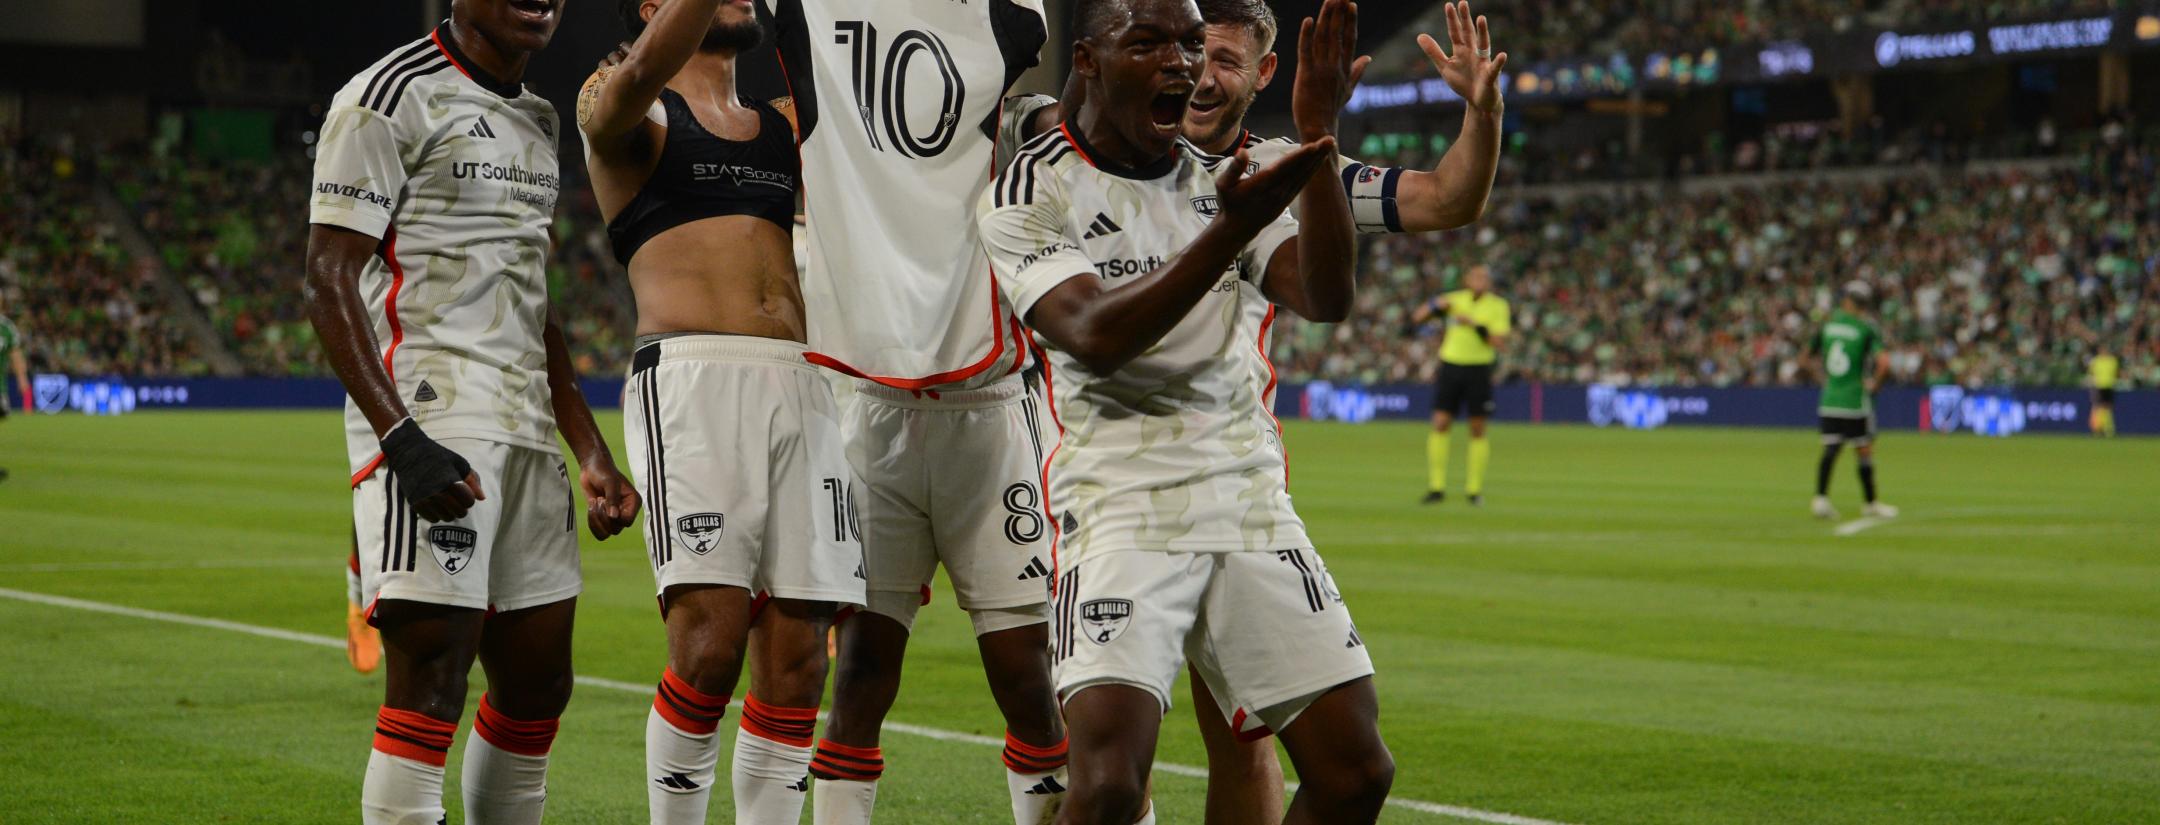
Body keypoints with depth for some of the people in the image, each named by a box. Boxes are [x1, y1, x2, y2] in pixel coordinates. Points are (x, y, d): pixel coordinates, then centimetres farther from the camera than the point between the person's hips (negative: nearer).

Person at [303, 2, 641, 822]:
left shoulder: (537, 120, 19)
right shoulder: (390, 99, -7)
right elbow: (330, 282, -12)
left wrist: (592, 453, 19)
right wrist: (401, 440, -23)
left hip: (526, 431, 8)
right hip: (428, 418, -8)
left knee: (537, 678, 10)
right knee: (430, 671, -14)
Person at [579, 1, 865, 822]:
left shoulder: (787, 123, 25)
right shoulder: (618, 109, 7)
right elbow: (643, 72, -16)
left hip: (801, 386, 5)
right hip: (690, 377, -5)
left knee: (796, 654, -1)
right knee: (710, 638, -16)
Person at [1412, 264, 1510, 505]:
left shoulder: (1498, 306, -1)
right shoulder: (1455, 300, 6)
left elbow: (1498, 341, -11)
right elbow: (1417, 317, 8)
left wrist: (1475, 325, -22)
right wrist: (1436, 305, -11)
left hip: (1479, 370, -1)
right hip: (1450, 367, 1)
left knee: (1478, 430, 1)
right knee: (1440, 424, -7)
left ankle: (1475, 488, 9)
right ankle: (1436, 487, -4)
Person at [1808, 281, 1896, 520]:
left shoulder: (1828, 325, 5)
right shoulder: (1866, 330, -8)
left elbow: (1810, 357, 17)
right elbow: (1883, 362, -21)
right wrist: (1875, 385, -6)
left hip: (1829, 400, 4)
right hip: (1856, 400, -4)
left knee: (1830, 450, 3)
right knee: (1864, 451, 6)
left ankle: (1820, 496, -10)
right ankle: (1870, 504, 14)